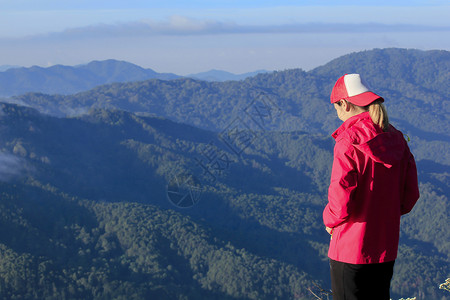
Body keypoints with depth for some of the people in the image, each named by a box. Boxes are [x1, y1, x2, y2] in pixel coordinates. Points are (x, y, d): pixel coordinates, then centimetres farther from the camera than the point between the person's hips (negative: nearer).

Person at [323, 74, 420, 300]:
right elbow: (410, 195, 7)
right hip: (386, 247, 7)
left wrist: (330, 220, -2)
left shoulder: (349, 142, -17)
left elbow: (342, 198, -21)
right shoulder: (396, 140, 3)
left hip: (351, 249, -6)